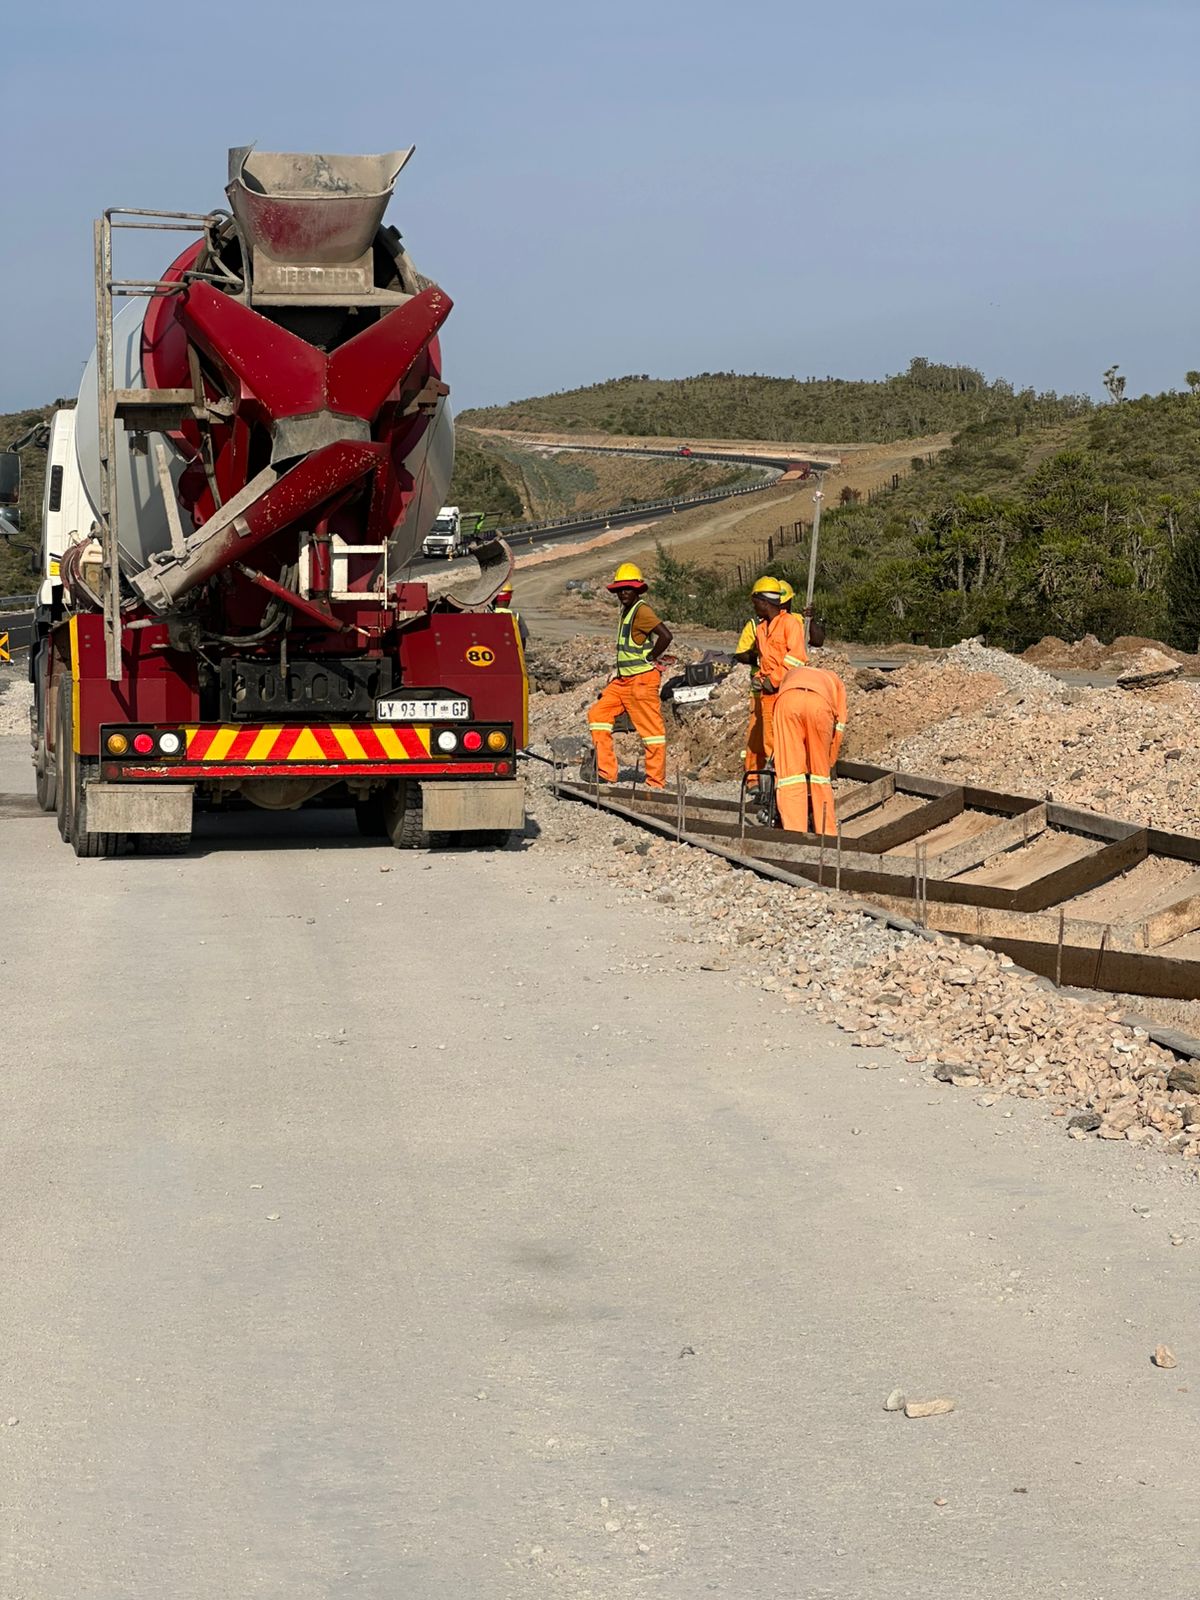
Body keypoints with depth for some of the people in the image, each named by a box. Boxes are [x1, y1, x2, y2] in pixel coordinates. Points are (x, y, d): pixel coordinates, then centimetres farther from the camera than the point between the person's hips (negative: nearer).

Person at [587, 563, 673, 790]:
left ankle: (656, 783, 2)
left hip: (642, 679, -11)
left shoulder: (641, 610, -14)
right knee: (598, 714, 5)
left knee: (650, 728, -4)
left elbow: (665, 635, -26)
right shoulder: (627, 611, 16)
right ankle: (607, 774, 4)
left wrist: (650, 658, -15)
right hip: (623, 679, 11)